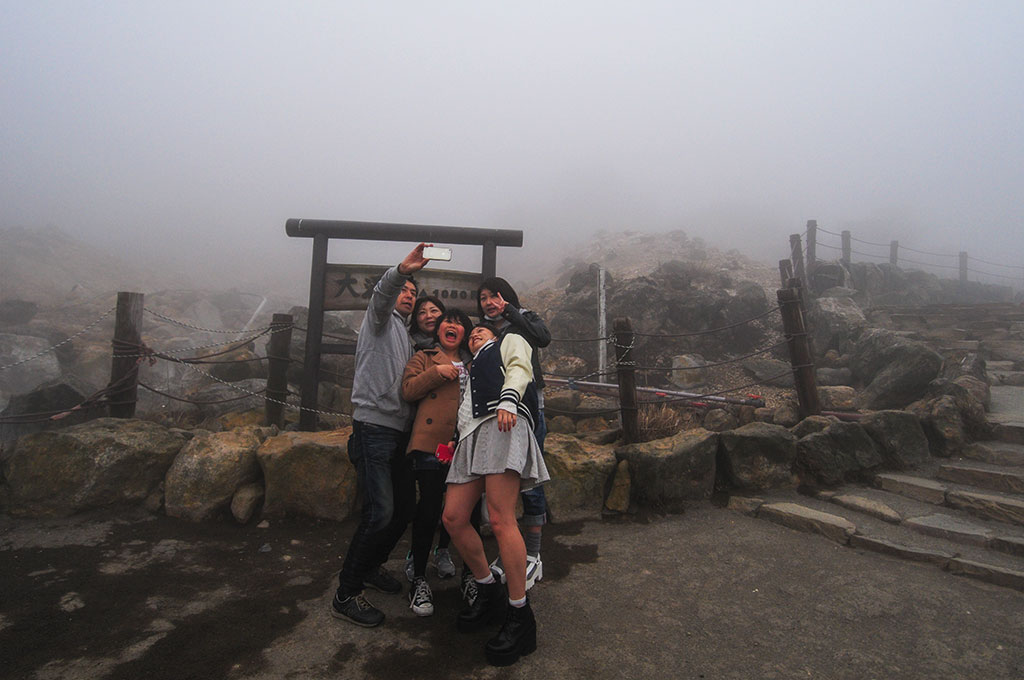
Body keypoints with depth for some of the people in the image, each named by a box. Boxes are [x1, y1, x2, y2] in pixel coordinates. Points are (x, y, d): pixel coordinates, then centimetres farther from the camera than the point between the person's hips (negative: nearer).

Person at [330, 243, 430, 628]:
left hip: (399, 431, 9)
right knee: (380, 512, -14)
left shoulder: (406, 338, 27)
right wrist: (401, 270, -40)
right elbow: (381, 294, -21)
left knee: (405, 506, 12)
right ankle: (346, 594, 0)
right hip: (374, 427, -9)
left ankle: (371, 566, 32)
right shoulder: (381, 320, 4)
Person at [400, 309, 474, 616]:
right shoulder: (424, 358, 14)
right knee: (429, 508, -7)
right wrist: (436, 372, -9)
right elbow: (408, 390, 1)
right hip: (430, 443, -4)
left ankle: (444, 550, 37)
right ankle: (419, 579, 6)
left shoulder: (472, 364, 24)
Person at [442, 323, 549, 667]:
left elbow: (520, 368, 3)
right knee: (453, 518, -4)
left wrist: (508, 400, -17)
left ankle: (520, 616, -9)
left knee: (501, 520, -17)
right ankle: (489, 593, 14)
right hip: (471, 436, 7)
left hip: (503, 424, -7)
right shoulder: (472, 369, 41)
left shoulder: (509, 341, 25)